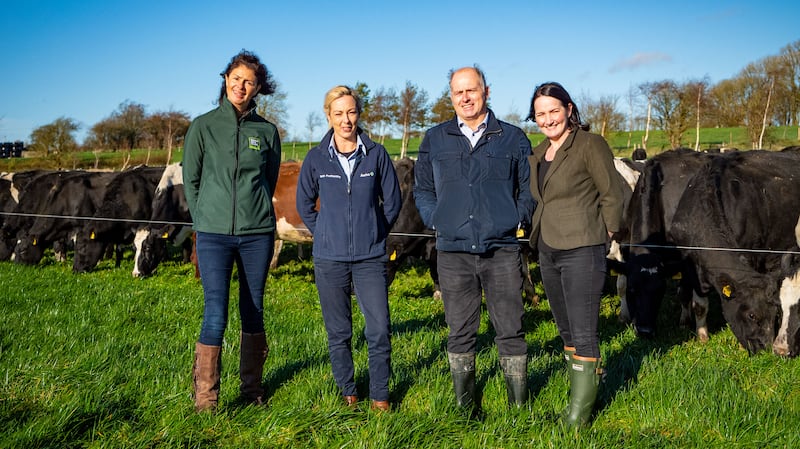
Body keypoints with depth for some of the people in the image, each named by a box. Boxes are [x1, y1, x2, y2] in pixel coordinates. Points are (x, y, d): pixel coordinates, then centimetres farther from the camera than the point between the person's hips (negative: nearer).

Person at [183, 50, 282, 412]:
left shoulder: (266, 131, 6)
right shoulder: (203, 126, 2)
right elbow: (190, 180, 8)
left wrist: (255, 215, 13)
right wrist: (205, 222, 7)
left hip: (257, 233, 2)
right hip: (214, 233, -2)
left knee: (253, 311, 9)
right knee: (215, 315, -7)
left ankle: (252, 388, 22)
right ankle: (204, 398, 3)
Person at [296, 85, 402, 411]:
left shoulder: (376, 155, -1)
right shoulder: (316, 159, 0)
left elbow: (392, 200, 10)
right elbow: (304, 204, 13)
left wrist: (375, 234, 11)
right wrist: (326, 236, 9)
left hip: (371, 258, 0)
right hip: (329, 260, 1)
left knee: (379, 329, -4)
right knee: (338, 332, 8)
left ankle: (380, 394, 14)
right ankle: (347, 392, 26)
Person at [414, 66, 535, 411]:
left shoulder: (513, 138, 7)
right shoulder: (434, 140, 11)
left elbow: (530, 187, 14)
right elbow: (422, 190, 19)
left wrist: (518, 220, 1)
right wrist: (436, 221, 6)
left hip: (502, 251, -1)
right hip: (453, 252, 1)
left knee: (510, 330, 1)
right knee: (460, 332, 7)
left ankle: (519, 405, 13)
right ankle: (465, 407, 18)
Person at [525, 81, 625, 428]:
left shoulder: (590, 145, -7)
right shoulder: (539, 152, 14)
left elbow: (612, 194, -7)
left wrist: (604, 234, -5)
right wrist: (535, 231, 12)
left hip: (581, 250, -8)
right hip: (547, 251, 8)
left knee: (583, 332, -4)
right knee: (566, 330, 16)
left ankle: (581, 407, 5)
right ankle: (581, 385, 32)